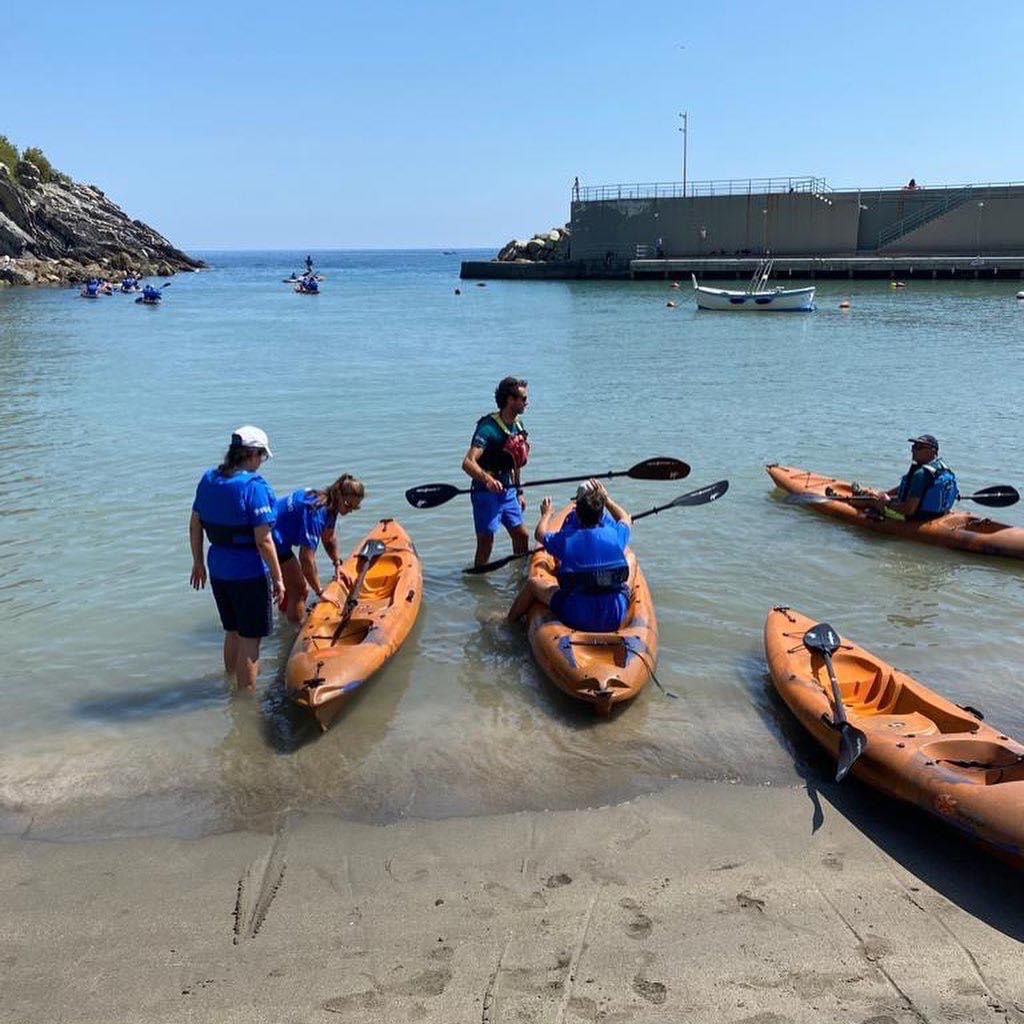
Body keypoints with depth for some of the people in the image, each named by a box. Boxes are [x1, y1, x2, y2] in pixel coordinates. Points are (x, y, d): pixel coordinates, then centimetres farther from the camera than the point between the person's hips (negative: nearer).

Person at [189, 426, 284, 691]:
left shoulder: (208, 480, 2)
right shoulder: (254, 486, -20)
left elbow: (195, 526, 10)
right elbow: (263, 541, -20)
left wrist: (198, 563, 21)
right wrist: (277, 579, -12)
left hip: (218, 569, 7)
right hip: (249, 573, -7)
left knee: (232, 632, 25)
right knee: (250, 639, 7)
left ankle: (231, 680, 42)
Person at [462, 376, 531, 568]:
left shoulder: (518, 425, 8)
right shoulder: (488, 428, -20)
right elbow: (468, 463, -29)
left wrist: (518, 492, 20)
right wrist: (487, 479, -46)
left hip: (508, 491, 8)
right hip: (487, 493, -8)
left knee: (521, 535, 14)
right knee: (486, 543, -4)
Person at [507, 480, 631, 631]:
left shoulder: (565, 538, -6)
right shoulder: (615, 535, -2)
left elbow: (540, 534, 18)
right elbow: (625, 518, 24)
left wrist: (546, 513, 36)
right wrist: (606, 498, 33)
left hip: (576, 619, -2)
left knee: (533, 583, 19)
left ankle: (509, 621, 39)